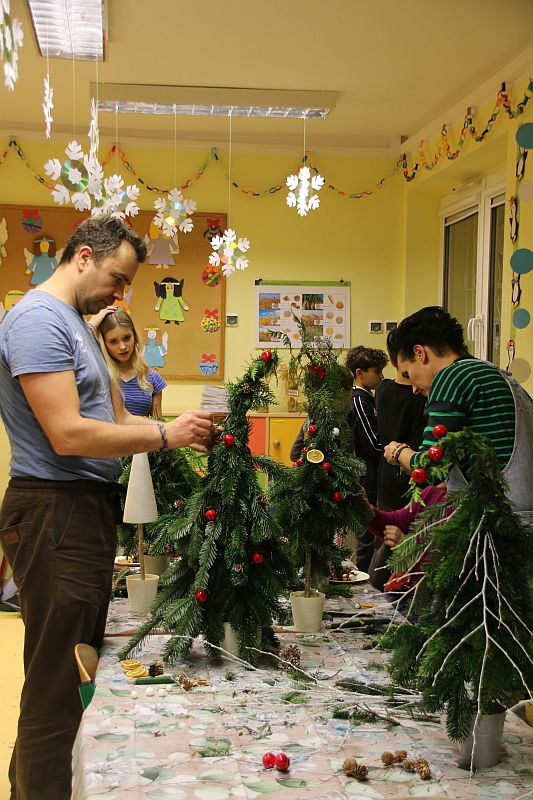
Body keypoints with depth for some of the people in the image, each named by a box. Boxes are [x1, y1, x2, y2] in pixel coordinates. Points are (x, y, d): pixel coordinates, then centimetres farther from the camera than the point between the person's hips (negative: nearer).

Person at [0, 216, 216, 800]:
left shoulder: (77, 324, 19)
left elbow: (115, 417, 19)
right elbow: (68, 435, -22)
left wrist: (182, 431, 4)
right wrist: (165, 435, -15)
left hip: (88, 508, 11)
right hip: (55, 514, -11)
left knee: (78, 669, 19)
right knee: (59, 683, -5)